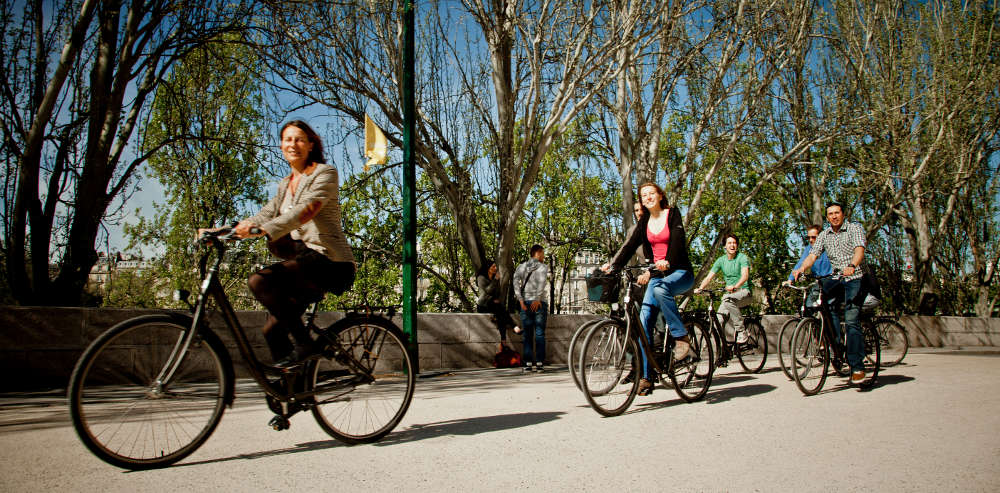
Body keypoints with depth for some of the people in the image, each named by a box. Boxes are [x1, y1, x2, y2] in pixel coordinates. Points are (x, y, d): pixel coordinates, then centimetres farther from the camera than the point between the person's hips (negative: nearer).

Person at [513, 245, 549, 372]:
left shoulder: (521, 266, 12)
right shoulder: (543, 267, 2)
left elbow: (516, 281, -4)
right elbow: (541, 282, -16)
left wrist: (521, 300, -8)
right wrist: (538, 299, -15)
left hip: (525, 302, 3)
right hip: (539, 303, -3)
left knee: (527, 334, 6)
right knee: (539, 334, 1)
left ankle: (527, 363, 2)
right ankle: (539, 363, -1)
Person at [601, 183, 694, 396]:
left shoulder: (672, 214, -2)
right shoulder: (644, 222, 12)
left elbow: (677, 242, -15)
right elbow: (630, 244, 1)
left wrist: (667, 262, -33)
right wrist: (612, 264, -15)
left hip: (680, 272, -5)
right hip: (657, 274, 5)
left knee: (660, 289, -39)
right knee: (644, 321, -10)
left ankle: (682, 338, -25)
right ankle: (646, 378, -8)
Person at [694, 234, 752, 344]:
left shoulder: (742, 257, -6)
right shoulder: (721, 260, 7)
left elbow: (745, 275, -23)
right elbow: (709, 277, 1)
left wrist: (735, 287, -42)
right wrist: (700, 289, -18)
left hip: (744, 291, -5)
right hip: (729, 293, 5)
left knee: (728, 299, -36)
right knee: (720, 318, -18)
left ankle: (741, 332, -27)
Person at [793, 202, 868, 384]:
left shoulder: (855, 228, -2)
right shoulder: (824, 235, 10)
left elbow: (859, 249, -20)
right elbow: (813, 255, -2)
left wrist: (852, 266, -41)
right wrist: (802, 268, -23)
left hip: (855, 278, -5)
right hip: (837, 278, 5)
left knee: (851, 320, -15)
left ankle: (857, 366, -12)